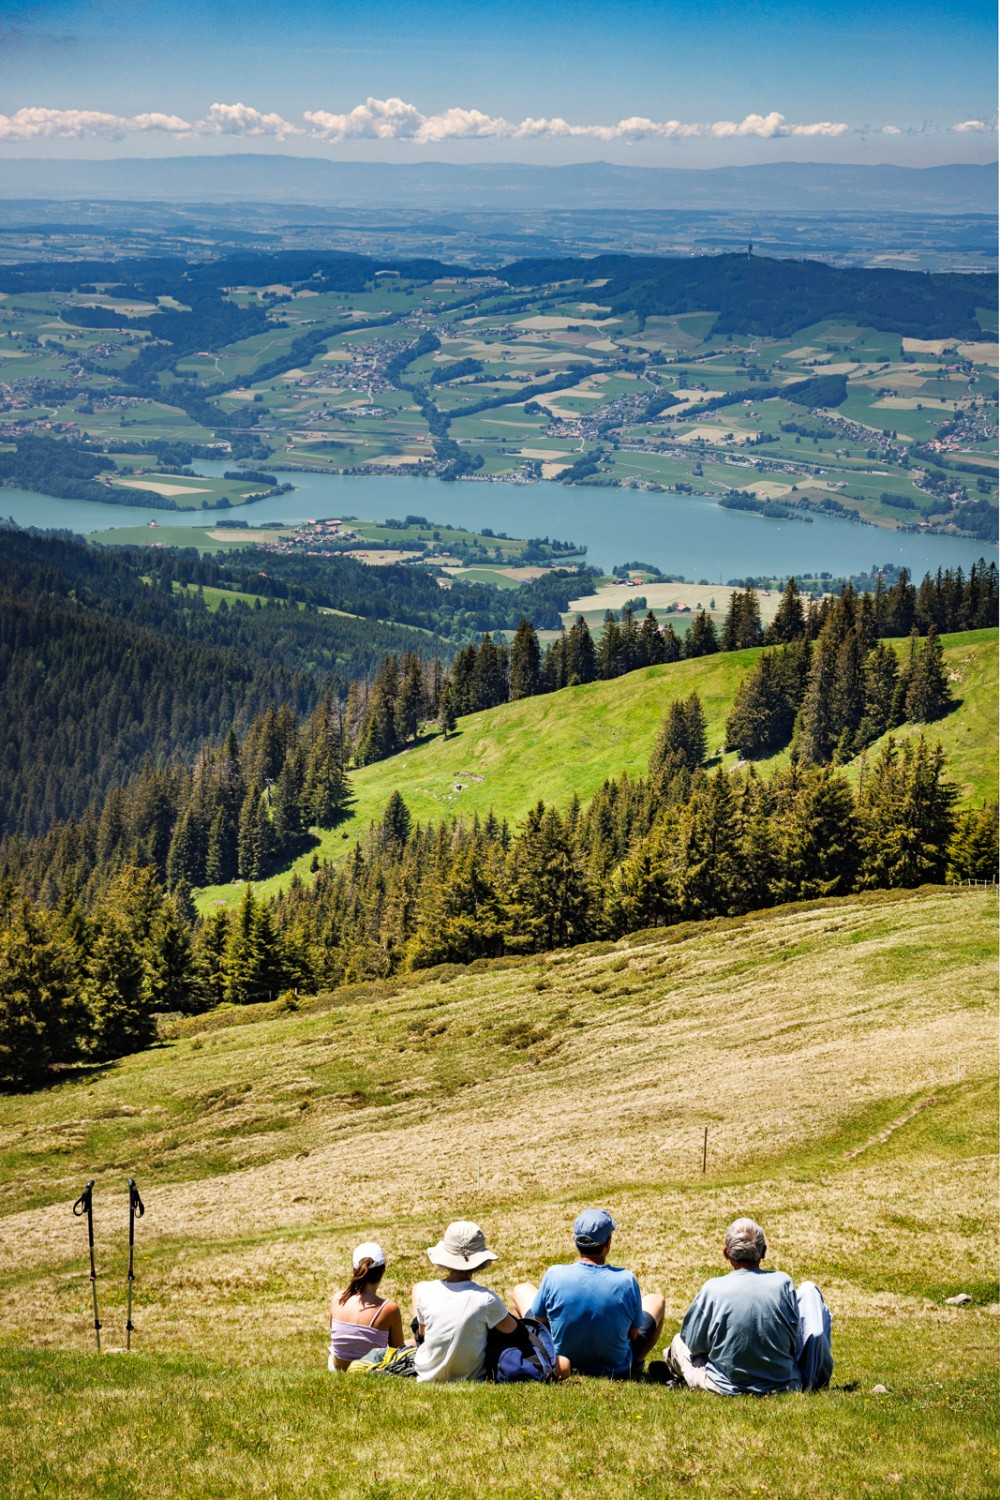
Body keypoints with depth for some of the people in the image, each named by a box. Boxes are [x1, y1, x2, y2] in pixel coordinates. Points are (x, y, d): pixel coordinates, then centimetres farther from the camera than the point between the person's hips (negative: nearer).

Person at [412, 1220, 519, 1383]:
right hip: (471, 1378, -2)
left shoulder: (425, 1292, -18)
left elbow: (422, 1333, 2)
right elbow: (511, 1328, -5)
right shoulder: (486, 1299, -25)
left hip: (427, 1375, 2)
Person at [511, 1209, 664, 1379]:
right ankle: (635, 1367, 36)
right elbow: (634, 1334, -10)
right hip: (616, 1371, 0)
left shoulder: (554, 1276, -22)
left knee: (522, 1290, 22)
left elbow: (539, 1322, -6)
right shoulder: (627, 1281, -23)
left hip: (559, 1369, 0)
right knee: (656, 1301, 24)